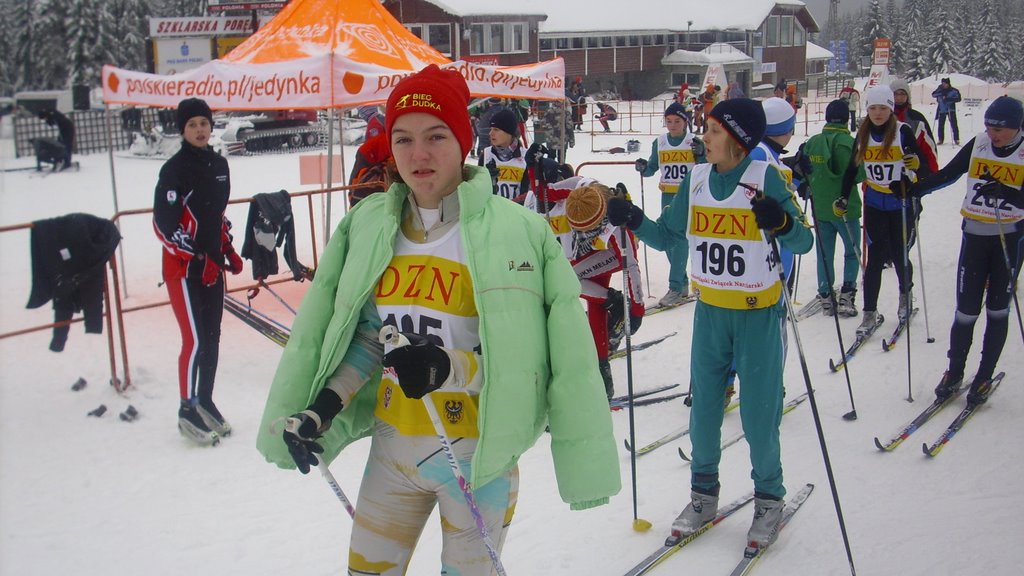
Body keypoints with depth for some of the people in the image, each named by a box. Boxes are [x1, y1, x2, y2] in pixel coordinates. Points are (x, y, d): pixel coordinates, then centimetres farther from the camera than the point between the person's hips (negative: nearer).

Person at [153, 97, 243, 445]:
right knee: (195, 340, -6)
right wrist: (196, 258, -19)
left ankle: (206, 401, 24)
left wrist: (228, 249, 13)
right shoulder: (174, 169, -12)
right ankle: (187, 410, 7)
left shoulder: (219, 164, 9)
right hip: (183, 267, -6)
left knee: (212, 336, 11)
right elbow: (163, 224, -15)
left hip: (212, 265, 7)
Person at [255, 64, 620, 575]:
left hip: (479, 455, -4)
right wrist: (320, 408, 0)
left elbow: (544, 355, -15)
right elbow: (367, 339, 9)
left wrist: (450, 368, -27)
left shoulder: (516, 231, -15)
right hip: (392, 448, 4)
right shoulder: (367, 227, -1)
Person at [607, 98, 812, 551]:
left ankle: (769, 499, 24)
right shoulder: (695, 179, 1)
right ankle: (704, 494, 28)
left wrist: (782, 223, -35)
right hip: (709, 310, 4)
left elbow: (803, 242, -15)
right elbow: (667, 236, 8)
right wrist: (634, 221, -8)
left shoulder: (766, 177, -12)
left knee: (758, 413, 2)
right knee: (703, 407, 11)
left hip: (759, 313, -4)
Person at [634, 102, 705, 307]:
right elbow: (653, 168, 14)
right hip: (667, 195, 5)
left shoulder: (695, 142, -3)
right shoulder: (659, 143, 8)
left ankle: (675, 289, -12)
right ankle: (683, 283, 23)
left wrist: (700, 155, -21)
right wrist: (643, 169, -7)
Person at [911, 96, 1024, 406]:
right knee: (966, 309, 0)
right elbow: (948, 174, 5)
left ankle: (984, 377, 17)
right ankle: (954, 373, 15)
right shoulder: (978, 145, -1)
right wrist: (914, 189, -6)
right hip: (975, 235, 1)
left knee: (998, 309, 6)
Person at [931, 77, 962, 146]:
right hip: (941, 110, 3)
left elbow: (958, 98, -11)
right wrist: (940, 93, -19)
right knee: (940, 125, 4)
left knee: (953, 125, -5)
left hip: (951, 110, -3)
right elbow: (933, 94, -3)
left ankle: (956, 140, 0)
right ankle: (940, 139, 15)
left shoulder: (953, 91, -5)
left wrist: (949, 99, -23)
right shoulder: (940, 90, 4)